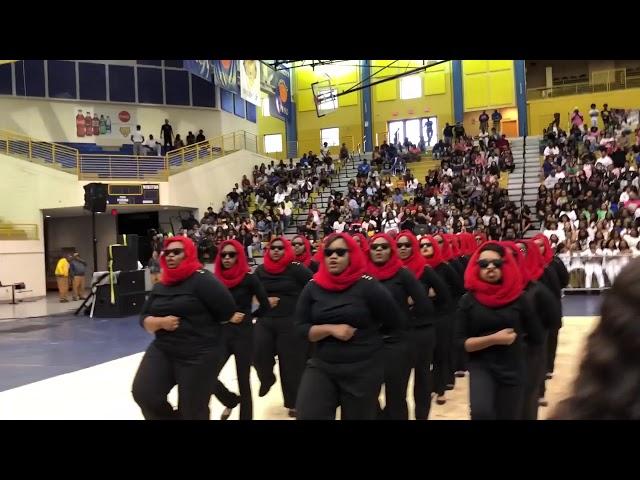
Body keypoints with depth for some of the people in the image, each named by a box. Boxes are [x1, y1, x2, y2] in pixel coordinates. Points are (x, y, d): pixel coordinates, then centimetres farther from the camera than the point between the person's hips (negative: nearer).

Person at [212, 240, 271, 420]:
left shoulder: (249, 279, -7)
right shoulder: (216, 279, 3)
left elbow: (265, 306, -4)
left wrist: (246, 317, 2)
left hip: (244, 335, -3)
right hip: (221, 334, 3)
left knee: (243, 380, 3)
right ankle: (231, 401, 25)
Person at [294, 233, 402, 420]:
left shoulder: (368, 285, -10)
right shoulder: (312, 287, 0)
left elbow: (393, 322, -1)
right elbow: (301, 328, -2)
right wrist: (331, 329, -16)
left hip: (364, 369, -2)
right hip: (321, 366, 2)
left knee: (357, 416, 13)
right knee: (308, 415, -13)